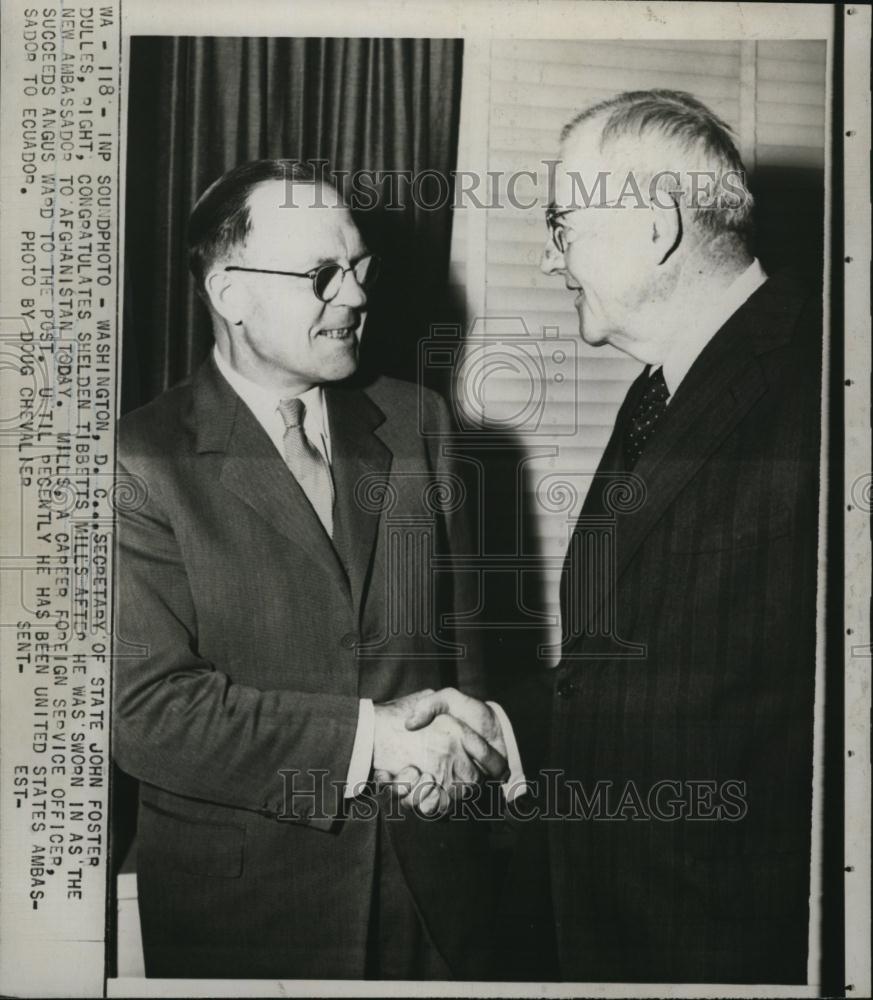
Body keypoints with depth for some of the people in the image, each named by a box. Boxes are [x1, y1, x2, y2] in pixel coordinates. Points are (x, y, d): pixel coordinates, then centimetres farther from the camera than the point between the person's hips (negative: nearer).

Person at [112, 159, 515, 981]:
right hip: (241, 899, -4)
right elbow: (146, 706, -18)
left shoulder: (418, 423, 3)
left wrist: (463, 734, -9)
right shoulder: (142, 461, -13)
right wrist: (363, 735, -21)